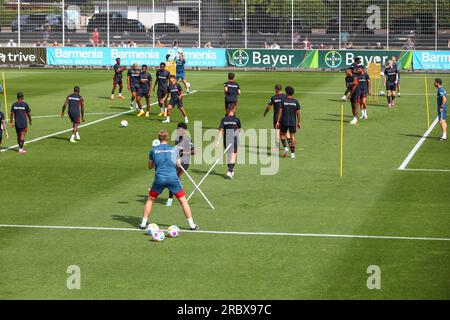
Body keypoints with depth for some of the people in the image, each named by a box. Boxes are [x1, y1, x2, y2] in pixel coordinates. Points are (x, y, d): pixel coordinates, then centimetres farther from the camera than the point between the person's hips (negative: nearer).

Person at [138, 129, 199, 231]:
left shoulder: (154, 150, 6)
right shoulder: (174, 149, 7)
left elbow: (150, 166, 16)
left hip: (159, 178, 0)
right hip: (173, 178, 0)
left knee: (150, 200, 19)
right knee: (183, 200, 10)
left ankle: (143, 223, 15)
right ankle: (192, 224, 7)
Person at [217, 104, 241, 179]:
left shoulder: (224, 119, -3)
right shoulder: (236, 119, -8)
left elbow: (221, 131, -8)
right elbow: (239, 130, 6)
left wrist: (218, 141, -9)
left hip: (226, 140, 3)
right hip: (234, 140, -3)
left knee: (228, 156, 18)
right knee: (233, 156, 0)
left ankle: (231, 171, 28)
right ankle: (230, 171, -14)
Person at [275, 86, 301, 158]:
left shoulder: (283, 101, -6)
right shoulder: (296, 101, -1)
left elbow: (280, 112, -8)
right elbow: (298, 113, 1)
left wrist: (277, 122, -5)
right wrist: (298, 122, 10)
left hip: (284, 122, -1)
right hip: (293, 122, 1)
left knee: (282, 134, 18)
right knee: (292, 136, 6)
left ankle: (285, 148, 0)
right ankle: (292, 153, 4)